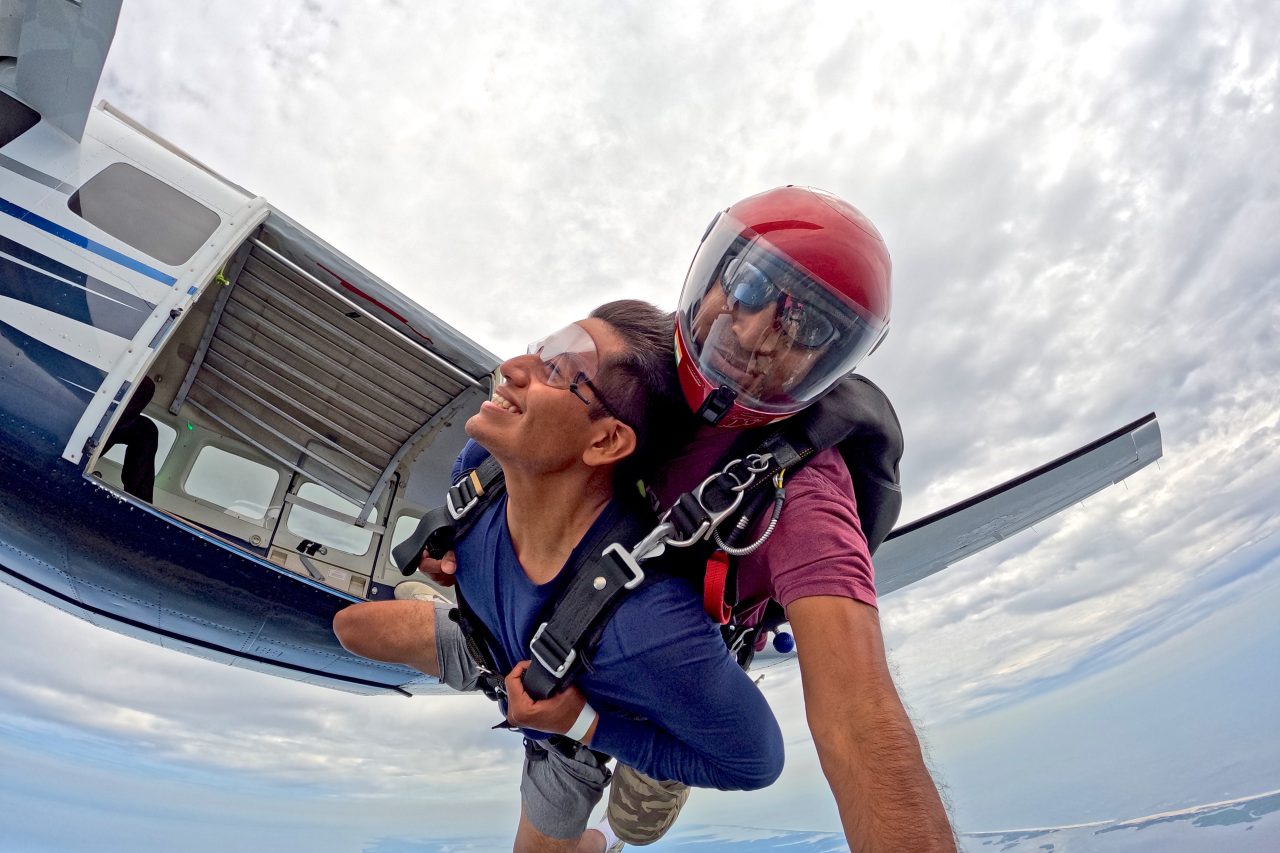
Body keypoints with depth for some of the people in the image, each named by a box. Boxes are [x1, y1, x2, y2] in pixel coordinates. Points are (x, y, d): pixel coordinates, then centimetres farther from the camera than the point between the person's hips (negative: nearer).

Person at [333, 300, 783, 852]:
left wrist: (582, 723, -36)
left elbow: (756, 760, -33)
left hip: (576, 735, -4)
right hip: (489, 647, 5)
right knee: (352, 627, 19)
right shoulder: (482, 460, -31)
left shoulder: (649, 628, -50)